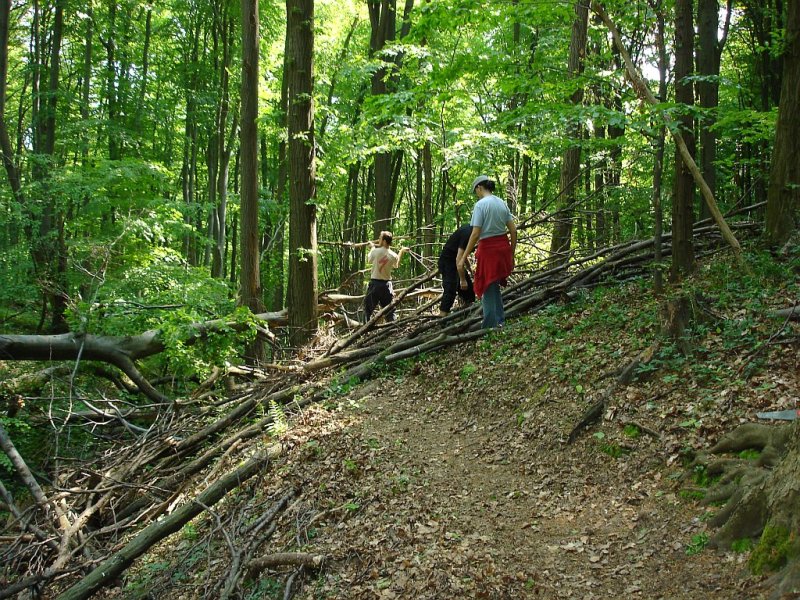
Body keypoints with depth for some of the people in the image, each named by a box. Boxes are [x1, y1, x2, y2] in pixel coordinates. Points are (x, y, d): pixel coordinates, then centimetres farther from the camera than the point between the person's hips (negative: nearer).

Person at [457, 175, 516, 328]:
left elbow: (475, 234, -17)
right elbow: (513, 230, 7)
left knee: (488, 289, 4)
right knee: (495, 286, 20)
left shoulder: (481, 204, -12)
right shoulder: (502, 203, 8)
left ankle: (490, 326, 9)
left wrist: (463, 258, -12)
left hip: (488, 249, -7)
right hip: (503, 247, 7)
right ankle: (500, 321, 23)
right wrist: (512, 254, 16)